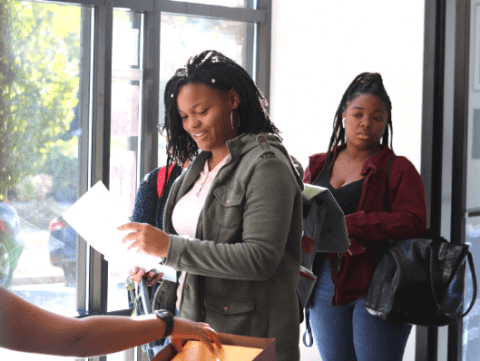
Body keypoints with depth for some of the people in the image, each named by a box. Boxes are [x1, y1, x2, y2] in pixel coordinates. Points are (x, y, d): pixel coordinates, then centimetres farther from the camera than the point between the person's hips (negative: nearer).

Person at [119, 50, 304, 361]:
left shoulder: (266, 165, -13)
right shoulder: (199, 166, 11)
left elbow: (260, 259, -23)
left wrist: (170, 247, -25)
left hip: (247, 333, -7)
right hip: (192, 319, 7)